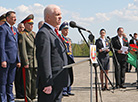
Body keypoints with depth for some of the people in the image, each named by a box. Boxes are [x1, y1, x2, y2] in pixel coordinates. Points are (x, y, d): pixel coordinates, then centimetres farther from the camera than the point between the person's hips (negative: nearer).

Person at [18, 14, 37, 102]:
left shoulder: (34, 34, 17)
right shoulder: (22, 35, -7)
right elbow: (23, 50, -12)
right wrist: (25, 63, -16)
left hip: (36, 62, 7)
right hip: (28, 62, -7)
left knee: (35, 80, 10)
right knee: (28, 81, -1)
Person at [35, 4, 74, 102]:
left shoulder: (54, 32, 18)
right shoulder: (43, 33, -15)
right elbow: (44, 60, -21)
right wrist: (47, 83, -24)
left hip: (59, 82, 10)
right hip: (51, 83, -10)